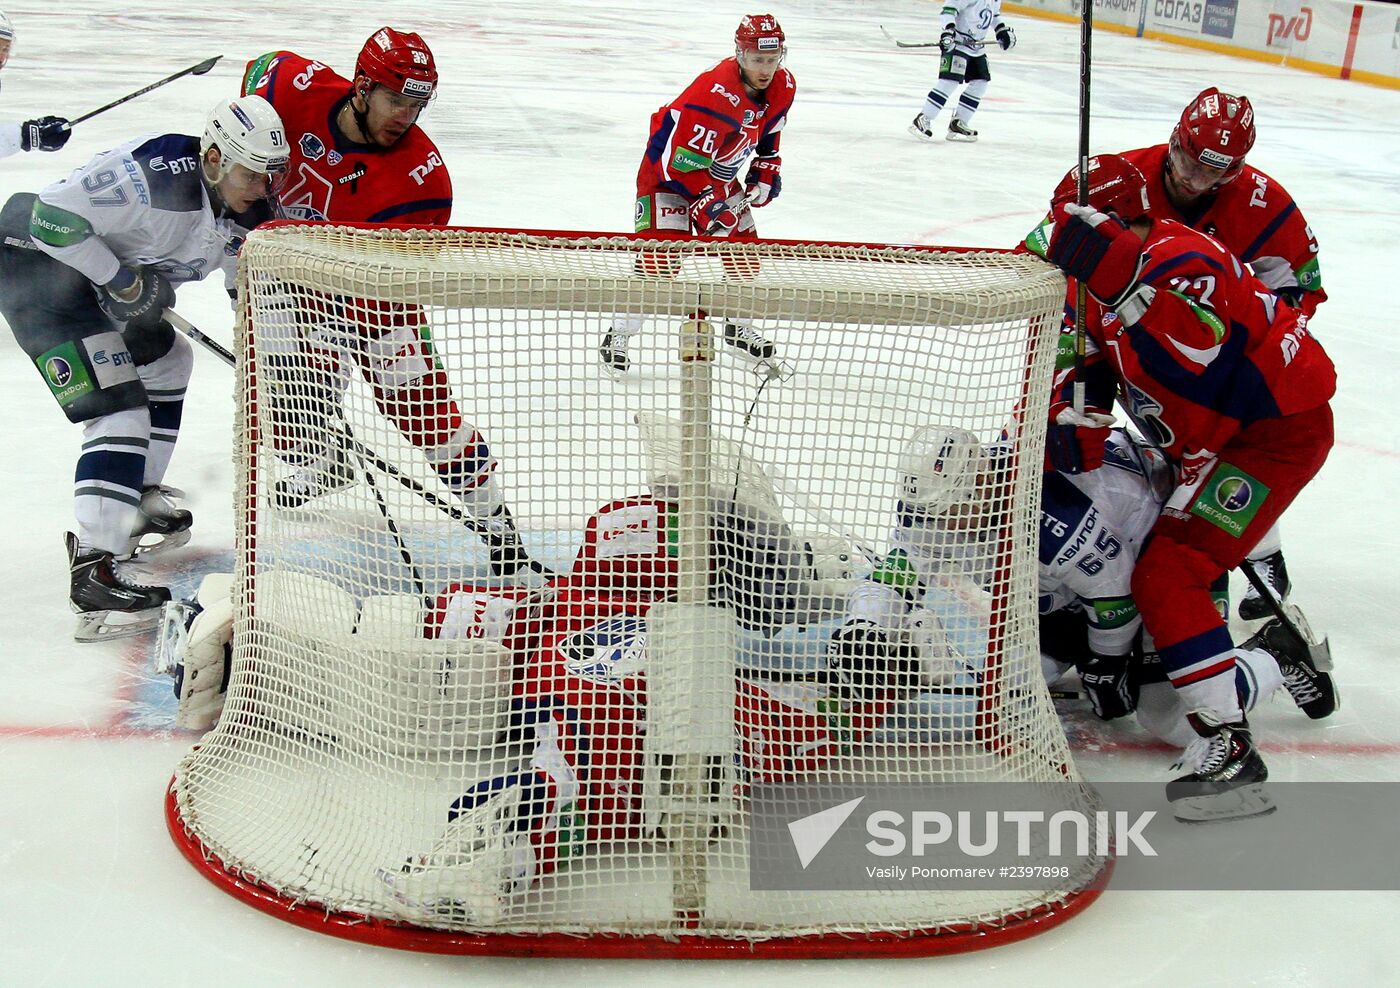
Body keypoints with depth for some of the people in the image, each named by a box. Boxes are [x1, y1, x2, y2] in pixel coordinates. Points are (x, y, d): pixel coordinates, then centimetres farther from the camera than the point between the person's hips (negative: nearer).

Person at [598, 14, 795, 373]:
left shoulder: (783, 87, -9)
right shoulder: (715, 92, -35)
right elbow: (679, 159, -33)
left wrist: (766, 172, 6)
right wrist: (708, 202, -33)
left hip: (719, 175, 8)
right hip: (667, 171, -8)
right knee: (662, 256, -18)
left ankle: (739, 326, 32)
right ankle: (618, 336, -5)